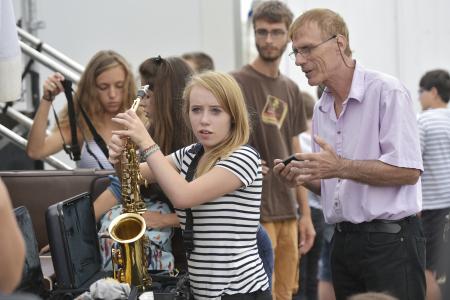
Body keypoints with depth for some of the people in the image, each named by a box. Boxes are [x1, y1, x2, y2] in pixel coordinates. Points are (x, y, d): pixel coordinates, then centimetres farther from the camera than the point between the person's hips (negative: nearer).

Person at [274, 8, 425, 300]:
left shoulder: (387, 92, -11)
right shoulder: (321, 109, 13)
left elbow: (408, 171, -19)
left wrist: (341, 167, -22)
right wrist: (304, 178, 0)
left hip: (390, 241, -7)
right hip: (344, 241, 8)